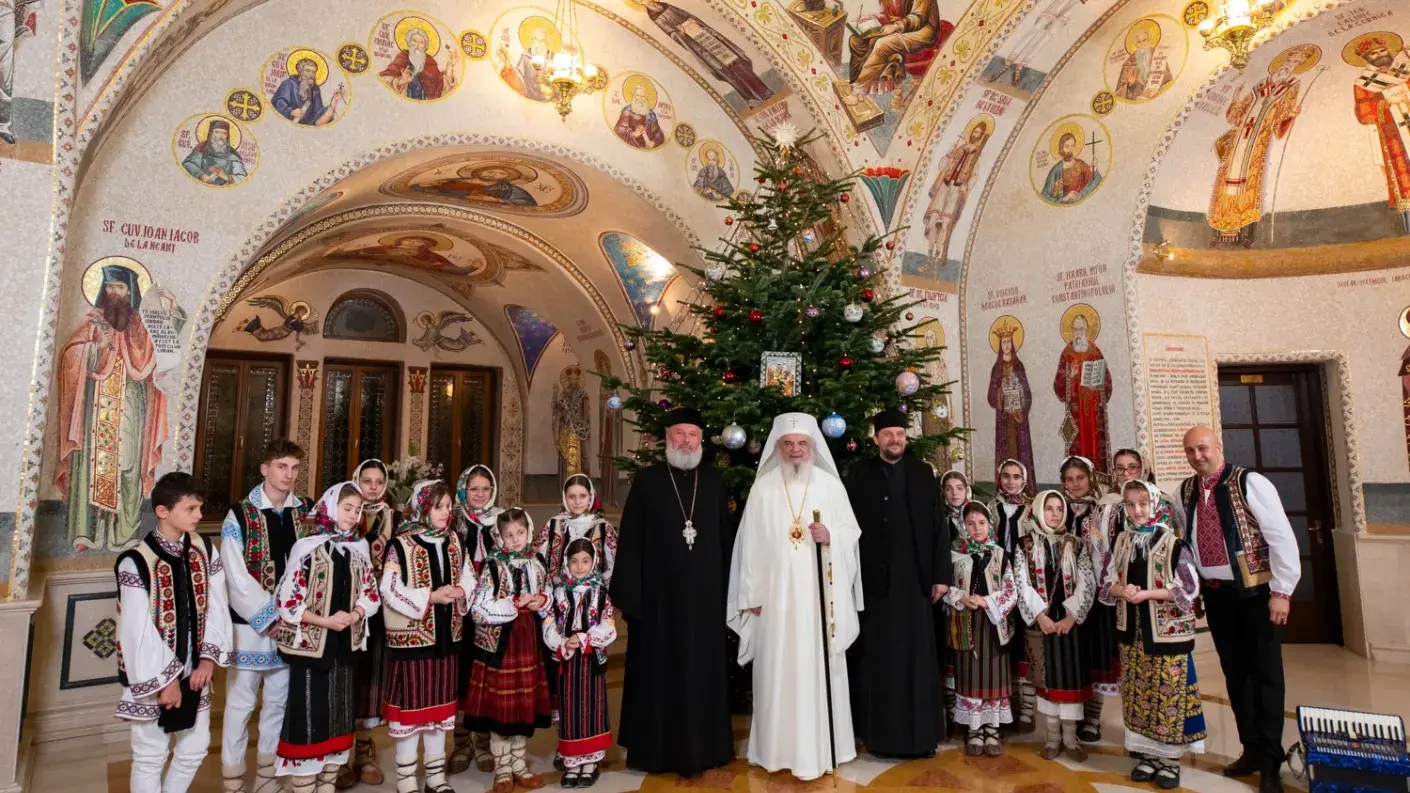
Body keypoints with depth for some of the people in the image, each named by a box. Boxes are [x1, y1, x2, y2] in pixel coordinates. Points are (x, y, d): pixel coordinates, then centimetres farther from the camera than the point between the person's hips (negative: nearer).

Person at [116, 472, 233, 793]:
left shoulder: (206, 552, -1)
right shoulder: (136, 562, -18)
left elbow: (217, 607, 0)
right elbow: (139, 629, -17)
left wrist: (209, 658, -9)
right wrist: (164, 679, -14)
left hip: (193, 671, 5)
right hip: (154, 676, -5)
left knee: (194, 749, 16)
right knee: (150, 758, 10)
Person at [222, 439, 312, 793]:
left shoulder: (307, 513, 3)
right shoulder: (239, 516, -7)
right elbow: (238, 579, -10)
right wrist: (271, 617, -13)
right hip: (251, 623, -3)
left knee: (279, 701, 13)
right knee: (240, 703, 4)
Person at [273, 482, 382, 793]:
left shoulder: (359, 547, 4)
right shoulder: (307, 545, -11)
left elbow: (371, 593, 8)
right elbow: (287, 600, -13)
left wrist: (353, 615, -11)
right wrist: (325, 621, -18)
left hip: (346, 645, 5)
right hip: (311, 644, -5)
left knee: (340, 714, 14)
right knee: (309, 715, 2)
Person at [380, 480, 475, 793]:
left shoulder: (454, 541, 6)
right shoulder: (400, 545, -11)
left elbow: (469, 578, 10)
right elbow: (390, 590, -16)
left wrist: (459, 592, -11)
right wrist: (430, 597, -22)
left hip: (446, 636, 5)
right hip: (411, 637, -5)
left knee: (440, 704, 15)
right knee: (411, 705, 4)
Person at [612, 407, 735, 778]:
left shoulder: (715, 479, 6)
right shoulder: (646, 479, -1)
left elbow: (726, 537, 7)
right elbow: (630, 541, -3)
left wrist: (727, 589, 2)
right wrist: (629, 593, -9)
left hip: (705, 594, 2)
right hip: (659, 594, -2)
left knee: (703, 672, 11)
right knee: (660, 673, 9)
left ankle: (701, 749, 26)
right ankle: (659, 750, 25)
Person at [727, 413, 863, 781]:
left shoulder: (830, 484, 2)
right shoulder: (763, 487, 1)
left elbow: (852, 531, 6)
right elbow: (751, 543, 1)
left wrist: (831, 537, -16)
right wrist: (752, 594, 0)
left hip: (819, 593, 0)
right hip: (776, 593, 0)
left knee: (818, 666, 4)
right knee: (778, 668, 5)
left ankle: (820, 748, 18)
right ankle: (780, 749, 20)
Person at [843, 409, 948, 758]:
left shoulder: (923, 473, 6)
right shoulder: (859, 475, 1)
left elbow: (937, 526, 5)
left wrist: (941, 574, 0)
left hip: (914, 577, 1)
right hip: (874, 578, -1)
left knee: (917, 656, 9)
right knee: (878, 658, 7)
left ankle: (920, 732, 22)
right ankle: (880, 733, 19)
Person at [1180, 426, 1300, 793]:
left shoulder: (1250, 483, -13)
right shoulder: (1185, 491, 3)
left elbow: (1282, 537, -14)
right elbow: (1186, 540, 12)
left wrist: (1281, 591, -15)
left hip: (1256, 591, -5)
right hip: (1216, 594, 5)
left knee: (1265, 675, 4)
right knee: (1235, 673, 14)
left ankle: (1270, 762, 16)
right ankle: (1252, 749, 27)